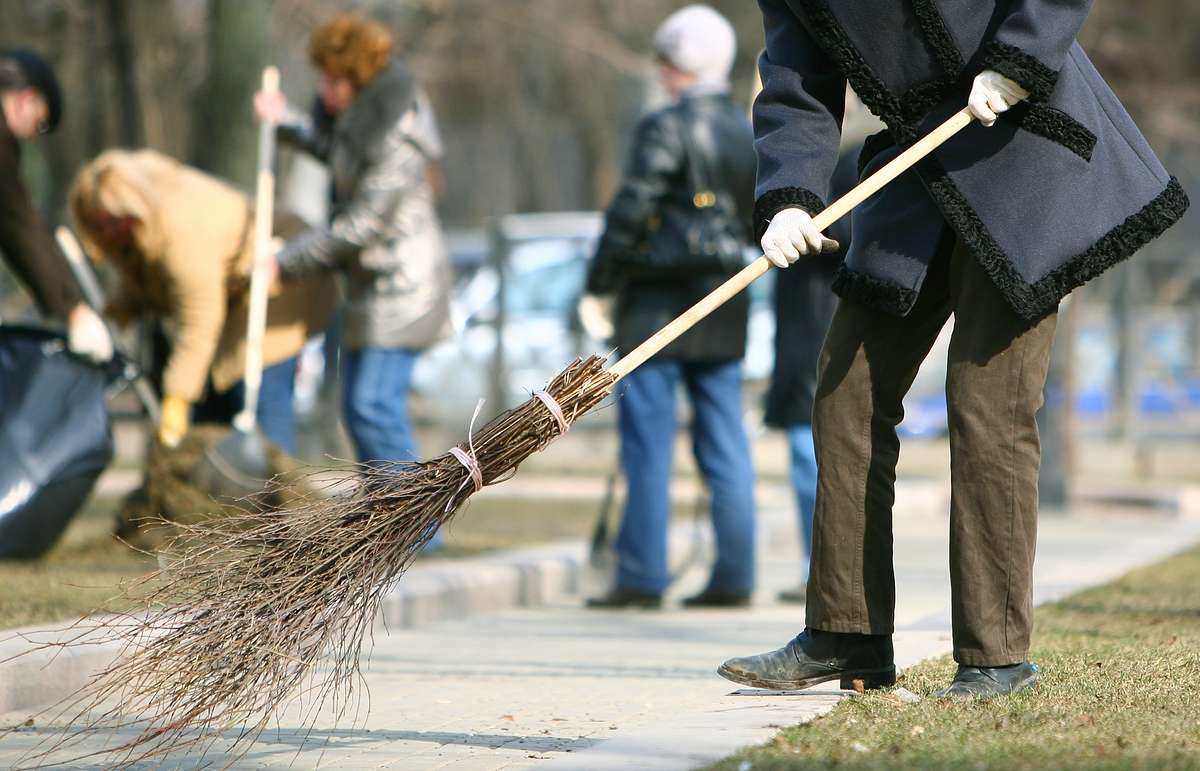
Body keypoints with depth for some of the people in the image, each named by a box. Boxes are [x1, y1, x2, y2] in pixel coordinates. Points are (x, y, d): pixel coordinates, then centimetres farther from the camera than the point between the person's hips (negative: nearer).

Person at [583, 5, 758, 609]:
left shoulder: (667, 128, -12)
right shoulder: (749, 134, 9)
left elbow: (631, 210, -13)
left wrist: (600, 277, -5)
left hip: (660, 308, -6)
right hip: (724, 310, 7)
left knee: (648, 445, -3)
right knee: (725, 445, 8)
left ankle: (642, 577, -3)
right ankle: (734, 576, 8)